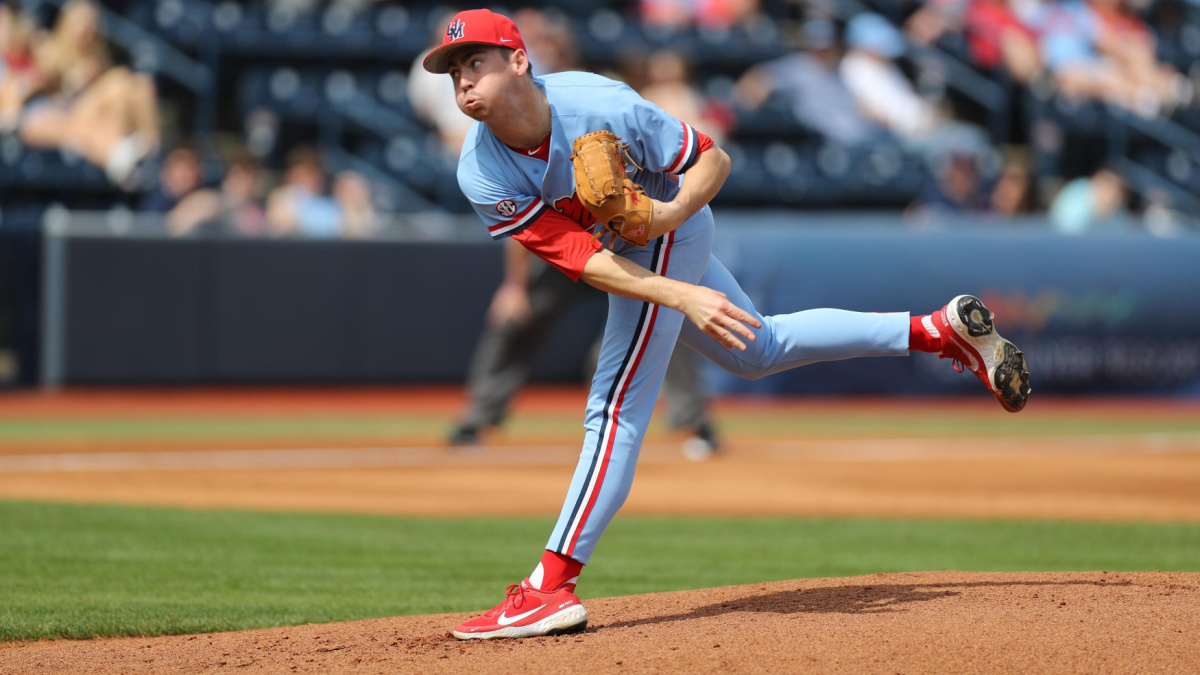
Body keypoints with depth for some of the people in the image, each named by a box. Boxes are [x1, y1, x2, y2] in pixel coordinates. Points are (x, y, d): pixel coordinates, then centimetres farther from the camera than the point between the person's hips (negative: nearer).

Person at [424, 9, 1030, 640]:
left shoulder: (600, 107, -32)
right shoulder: (481, 174, -22)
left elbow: (713, 158, -18)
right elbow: (577, 257, -29)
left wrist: (675, 209, -38)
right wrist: (682, 295, -40)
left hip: (667, 233, -6)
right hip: (627, 252, 6)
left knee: (616, 408, -14)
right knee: (757, 350, 23)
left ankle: (551, 588, -17)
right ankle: (941, 330, 32)